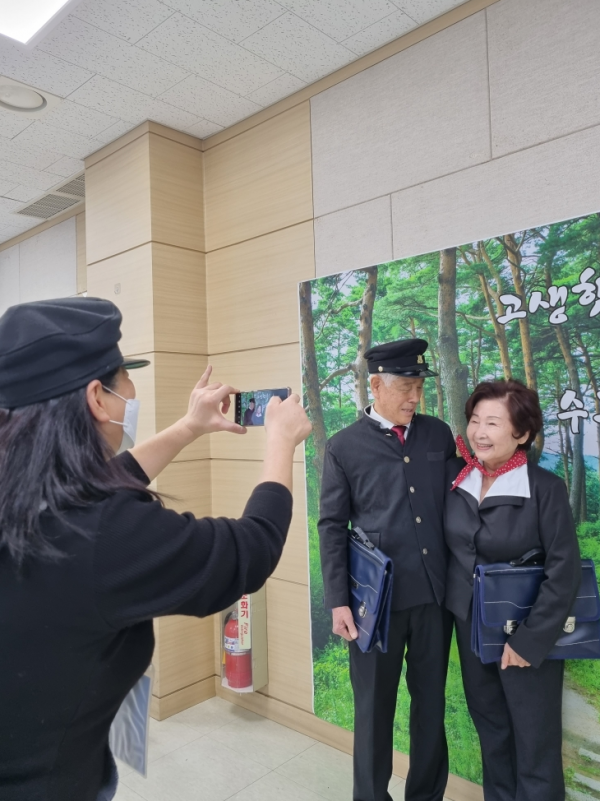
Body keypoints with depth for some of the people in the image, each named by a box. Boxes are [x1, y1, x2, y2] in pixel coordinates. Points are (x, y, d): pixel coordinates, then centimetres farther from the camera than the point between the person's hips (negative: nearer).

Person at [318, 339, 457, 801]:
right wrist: (338, 601, -8)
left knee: (431, 702, 19)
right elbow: (333, 528, -4)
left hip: (435, 593, 3)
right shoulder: (344, 447, -5)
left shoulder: (439, 435, 4)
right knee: (374, 707, 13)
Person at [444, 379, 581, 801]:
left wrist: (530, 639, -16)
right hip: (470, 624, 5)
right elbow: (449, 544, 9)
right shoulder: (456, 475, -4)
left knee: (535, 739, 12)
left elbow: (564, 571, -16)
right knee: (490, 727, 21)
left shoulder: (546, 487, -16)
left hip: (526, 631, -4)